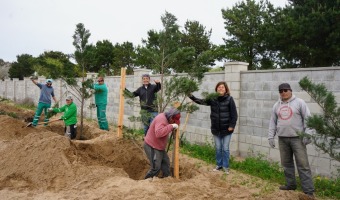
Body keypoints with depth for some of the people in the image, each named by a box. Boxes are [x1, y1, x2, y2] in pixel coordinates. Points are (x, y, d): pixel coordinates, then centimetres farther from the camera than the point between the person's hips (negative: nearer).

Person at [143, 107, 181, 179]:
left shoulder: (165, 118, 7)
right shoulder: (161, 119, -25)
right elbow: (159, 133, -41)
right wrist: (171, 126, -37)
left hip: (159, 147, 10)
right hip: (152, 147, -10)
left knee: (166, 163, 14)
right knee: (156, 168, -5)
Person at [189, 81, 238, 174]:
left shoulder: (229, 99, -10)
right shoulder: (212, 99, -1)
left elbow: (234, 114, -9)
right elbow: (202, 101, -8)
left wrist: (232, 125, -13)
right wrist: (192, 97, -21)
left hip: (226, 129, -3)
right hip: (216, 129, 3)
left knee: (225, 149, 6)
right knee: (218, 148, 15)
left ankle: (225, 166, 23)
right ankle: (219, 165, 31)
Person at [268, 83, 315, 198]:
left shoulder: (299, 102, -2)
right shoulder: (276, 105, 11)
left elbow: (308, 119, -5)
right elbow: (272, 122, 13)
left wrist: (308, 134, -12)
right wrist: (271, 137, 8)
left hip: (297, 138, -5)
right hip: (282, 139, 5)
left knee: (303, 164, -5)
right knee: (286, 163, 11)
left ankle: (308, 190, -1)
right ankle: (291, 184, 25)